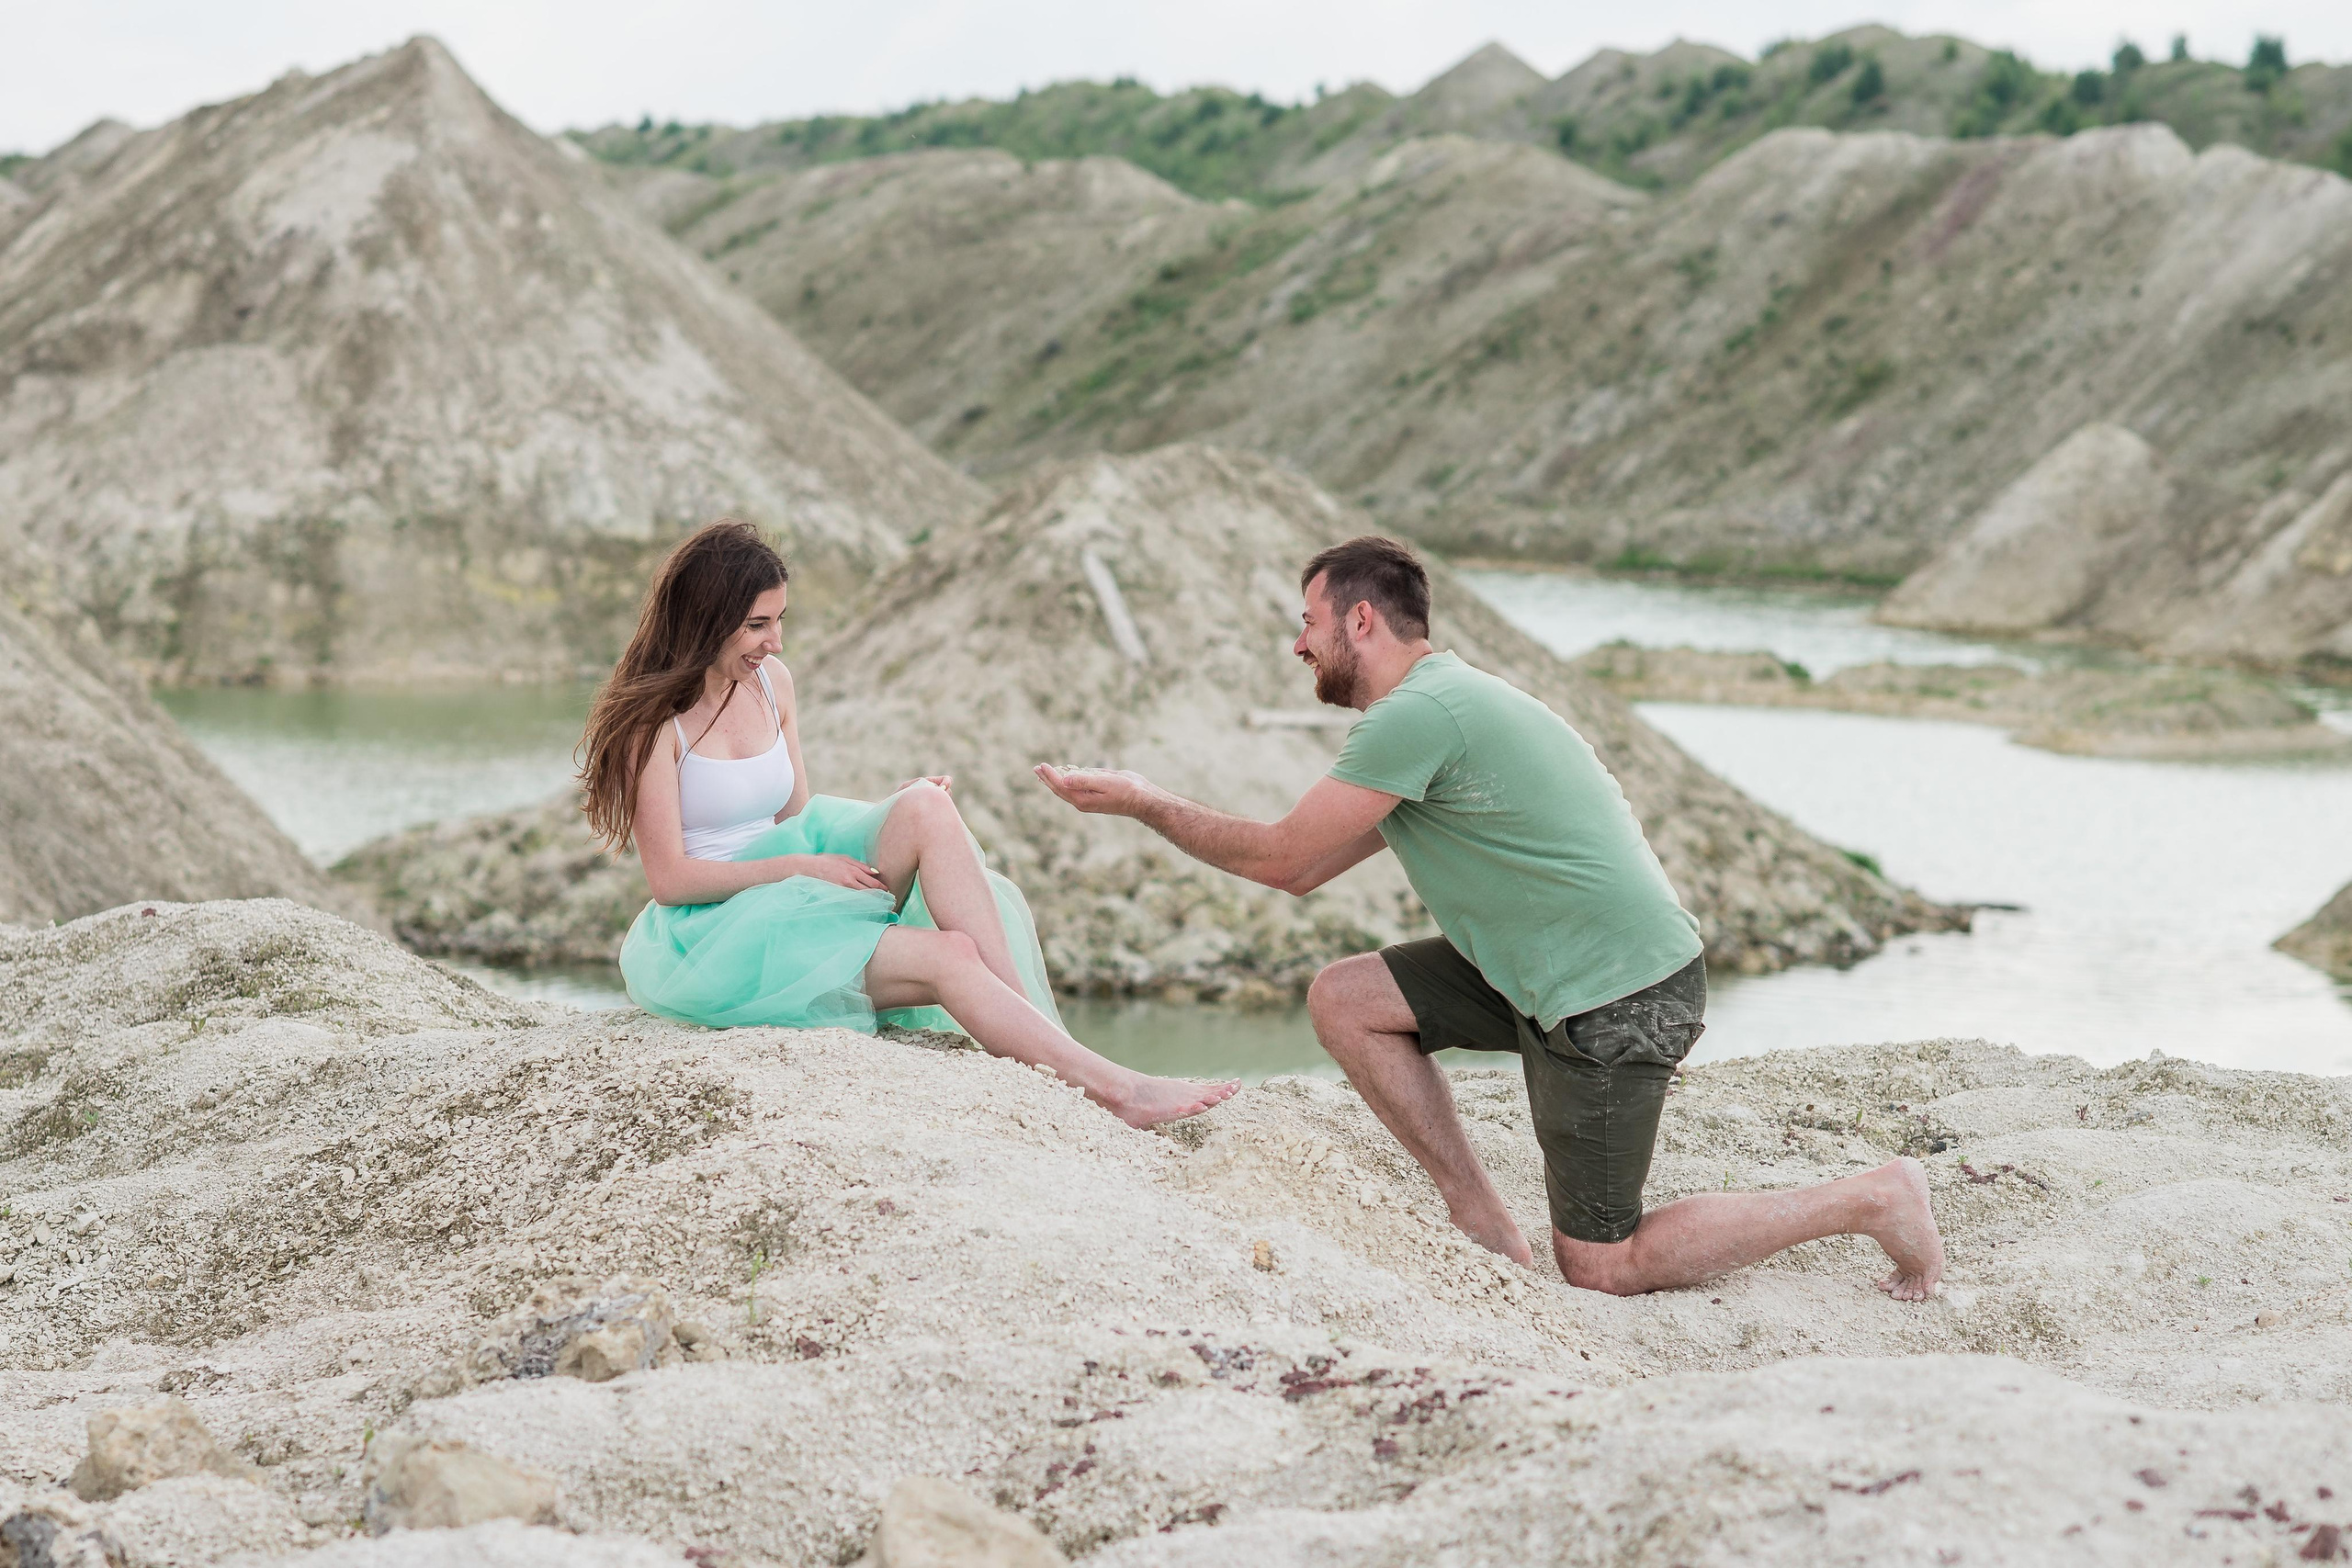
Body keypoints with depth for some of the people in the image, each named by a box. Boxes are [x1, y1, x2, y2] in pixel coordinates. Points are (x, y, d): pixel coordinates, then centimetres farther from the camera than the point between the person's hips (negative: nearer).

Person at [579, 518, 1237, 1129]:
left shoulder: (771, 682, 10)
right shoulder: (654, 719, -11)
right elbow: (669, 878, -13)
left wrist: (886, 814, -5)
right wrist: (801, 866, -17)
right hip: (718, 932, -6)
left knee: (927, 809, -23)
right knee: (948, 957, -26)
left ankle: (1036, 1018, -26)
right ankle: (1113, 1087, -27)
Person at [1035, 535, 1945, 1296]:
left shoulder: (1418, 714, -18)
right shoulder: (1441, 700, 14)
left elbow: (1283, 859, -16)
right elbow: (1307, 871, 18)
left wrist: (1144, 804, -5)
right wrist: (1155, 806, 15)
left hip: (1619, 1001, -10)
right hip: (1546, 977, 10)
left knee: (1598, 1272, -2)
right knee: (1343, 1000, 5)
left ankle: (1873, 1201, 3)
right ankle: (1483, 1223, 9)